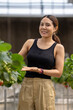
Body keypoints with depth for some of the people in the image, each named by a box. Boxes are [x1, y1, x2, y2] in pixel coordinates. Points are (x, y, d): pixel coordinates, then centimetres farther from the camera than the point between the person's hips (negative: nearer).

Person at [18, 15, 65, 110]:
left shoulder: (58, 48, 4)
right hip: (27, 86, 2)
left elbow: (59, 72, -2)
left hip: (45, 88, -2)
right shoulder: (30, 43, 11)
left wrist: (37, 70, -12)